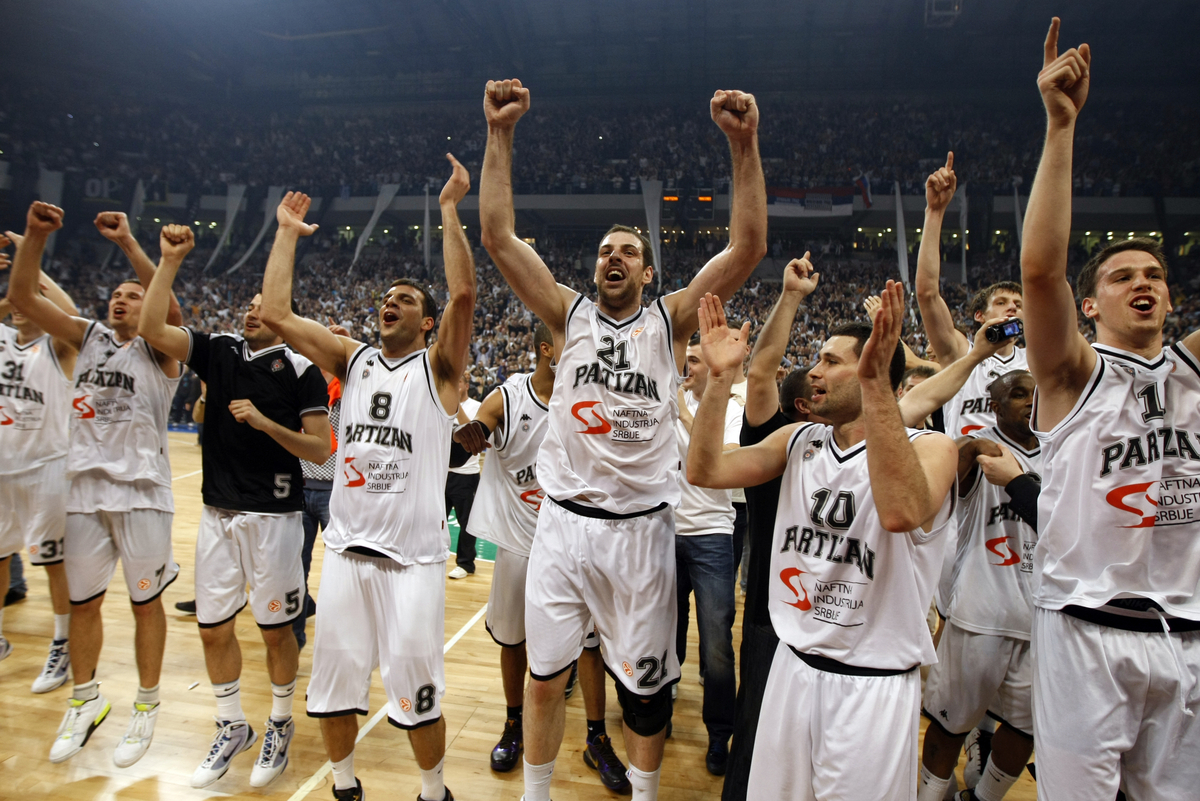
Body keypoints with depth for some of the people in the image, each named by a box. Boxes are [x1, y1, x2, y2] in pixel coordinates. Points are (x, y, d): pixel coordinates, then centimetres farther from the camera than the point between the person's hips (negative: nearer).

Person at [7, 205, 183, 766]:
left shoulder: (159, 348, -2)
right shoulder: (88, 337, 10)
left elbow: (169, 309, -23)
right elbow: (21, 298, 2)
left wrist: (128, 243, -26)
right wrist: (35, 234, -10)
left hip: (141, 493, -4)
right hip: (86, 490, 5)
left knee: (145, 602, 7)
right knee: (82, 601, 15)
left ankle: (146, 708, 23)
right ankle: (86, 702, 35)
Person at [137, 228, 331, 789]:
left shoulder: (301, 369, -6)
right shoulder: (218, 351, 7)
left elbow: (319, 450, -9)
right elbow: (152, 328, -6)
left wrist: (265, 422, -21)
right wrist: (171, 258, -7)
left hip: (273, 517, -4)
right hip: (217, 515, 5)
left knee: (276, 630, 7)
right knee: (213, 629, 13)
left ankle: (280, 727, 29)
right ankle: (231, 727, 33)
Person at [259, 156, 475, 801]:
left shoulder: (437, 367, -1)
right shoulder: (353, 360, 10)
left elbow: (464, 293, -18)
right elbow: (275, 313, 3)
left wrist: (448, 209, -16)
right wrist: (287, 233, 7)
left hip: (412, 556, -4)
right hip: (345, 548, 4)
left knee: (415, 689, 4)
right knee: (333, 683, 14)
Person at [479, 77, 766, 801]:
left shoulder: (671, 321, 0)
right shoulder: (570, 314, 3)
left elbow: (749, 246, -11)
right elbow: (498, 235, -5)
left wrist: (745, 144, -21)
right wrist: (501, 134, -12)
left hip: (641, 528, -1)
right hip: (563, 521, 1)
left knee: (645, 682, 15)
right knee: (545, 675, 12)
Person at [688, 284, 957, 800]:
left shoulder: (930, 447, -12)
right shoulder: (798, 442, 4)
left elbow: (901, 512, -35)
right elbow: (704, 471, -6)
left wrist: (876, 382, -39)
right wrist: (719, 376, -14)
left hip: (874, 683, -4)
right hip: (792, 667, 5)